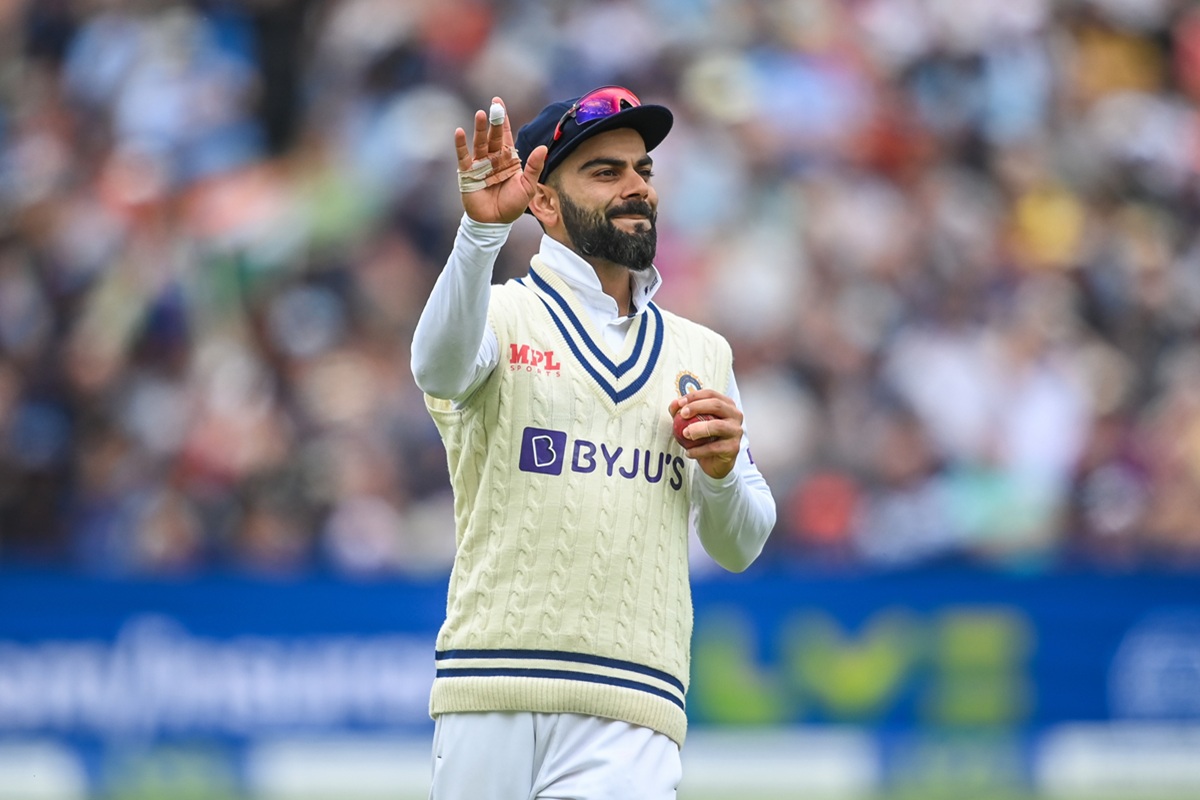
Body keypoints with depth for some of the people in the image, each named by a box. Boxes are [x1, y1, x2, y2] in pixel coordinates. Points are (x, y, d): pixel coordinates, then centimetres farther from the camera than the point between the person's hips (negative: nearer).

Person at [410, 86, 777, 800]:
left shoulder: (702, 353, 18)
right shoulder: (499, 313, 6)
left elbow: (740, 547, 23)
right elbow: (442, 366, -20)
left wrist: (722, 470, 0)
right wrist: (483, 230, -36)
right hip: (492, 692, -2)